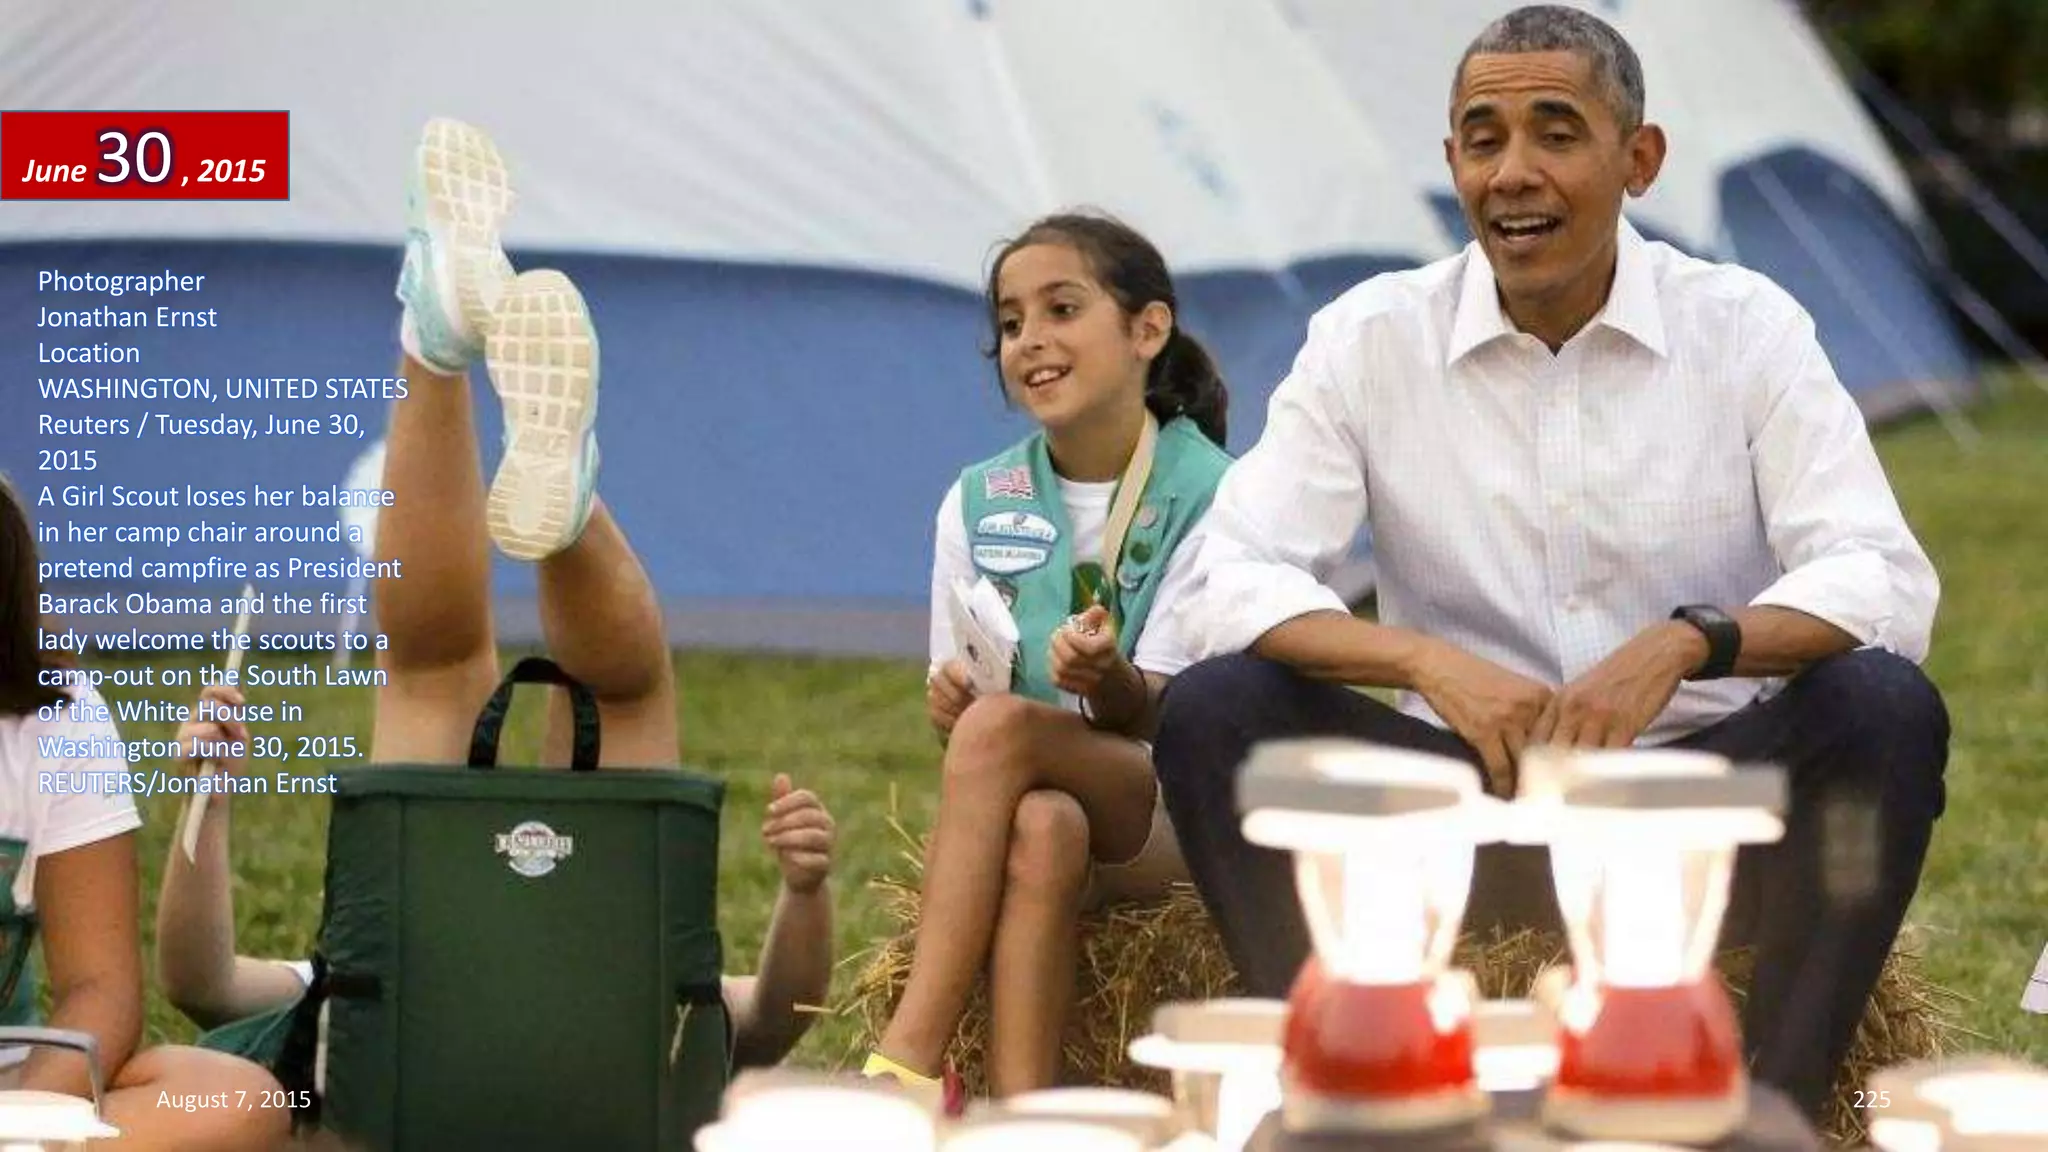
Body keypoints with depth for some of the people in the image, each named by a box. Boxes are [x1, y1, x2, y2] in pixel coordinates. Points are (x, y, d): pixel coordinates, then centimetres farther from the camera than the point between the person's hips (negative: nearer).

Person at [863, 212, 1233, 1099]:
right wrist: (947, 702, -17)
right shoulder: (978, 501, 9)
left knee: (1002, 725, -33)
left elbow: (1152, 714, -11)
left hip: (1167, 809, -3)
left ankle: (907, 1061, -39)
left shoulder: (1206, 494, -3)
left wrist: (1106, 678, -35)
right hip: (1024, 795, 3)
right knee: (1040, 829, -36)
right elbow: (952, 698, 8)